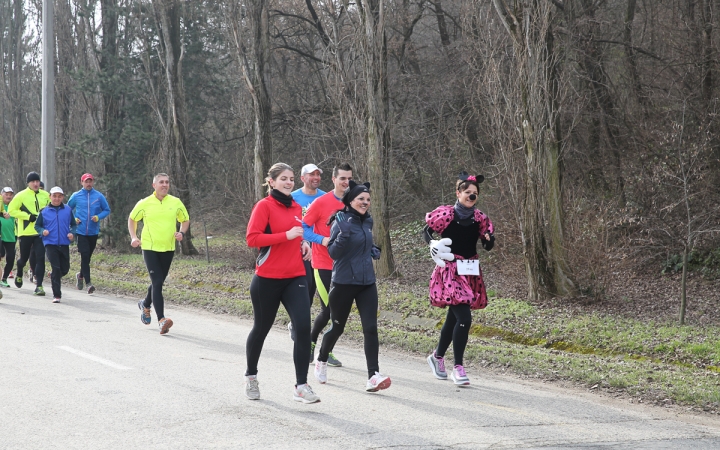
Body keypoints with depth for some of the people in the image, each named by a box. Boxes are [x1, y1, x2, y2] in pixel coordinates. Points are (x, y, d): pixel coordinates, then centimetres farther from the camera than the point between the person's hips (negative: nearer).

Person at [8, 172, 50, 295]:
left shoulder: (46, 195, 8)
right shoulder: (21, 195, -4)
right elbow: (11, 210, -8)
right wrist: (28, 216, -15)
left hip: (41, 232, 2)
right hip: (26, 233, -2)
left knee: (40, 258, -9)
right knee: (24, 258, 10)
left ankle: (39, 285, -7)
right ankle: (19, 275, 43)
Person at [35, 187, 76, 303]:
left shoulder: (68, 210, 4)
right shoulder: (44, 211, 2)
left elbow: (73, 224, 13)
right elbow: (37, 225, 11)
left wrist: (72, 233, -6)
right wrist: (43, 231, -9)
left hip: (64, 244, 2)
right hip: (50, 244, -2)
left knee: (65, 269, 9)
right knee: (56, 268, -11)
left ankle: (55, 279, 43)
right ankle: (56, 295, -5)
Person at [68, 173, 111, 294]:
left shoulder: (99, 196, 2)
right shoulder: (76, 196, 3)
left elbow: (107, 210, 9)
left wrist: (99, 217, -9)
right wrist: (74, 218, -3)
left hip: (93, 232, 2)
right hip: (81, 231, -2)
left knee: (87, 257, 11)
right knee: (85, 256, -12)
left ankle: (81, 275, 37)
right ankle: (88, 282, -11)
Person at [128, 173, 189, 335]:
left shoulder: (176, 203, 1)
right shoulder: (144, 203, -3)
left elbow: (185, 220, 14)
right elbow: (132, 219, 12)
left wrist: (181, 233, -5)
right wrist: (133, 237, 0)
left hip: (168, 249, 3)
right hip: (150, 247, -3)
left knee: (158, 282, 16)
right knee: (157, 282, -14)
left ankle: (145, 304, 47)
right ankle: (161, 320, -18)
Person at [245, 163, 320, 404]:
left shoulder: (297, 207, 12)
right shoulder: (265, 206, -7)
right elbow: (252, 238, -17)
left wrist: (303, 244, 6)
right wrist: (286, 235, -22)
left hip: (295, 278, 5)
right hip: (267, 279, -4)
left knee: (303, 327, -12)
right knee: (261, 329, 12)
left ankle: (301, 386, -7)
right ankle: (251, 376, 36)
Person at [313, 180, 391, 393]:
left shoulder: (367, 221, 8)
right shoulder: (341, 221, -11)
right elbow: (333, 252, -17)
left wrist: (372, 250, 6)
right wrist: (344, 233, -32)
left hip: (367, 282, 5)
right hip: (343, 283, -5)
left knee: (370, 328, -9)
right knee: (337, 327, 11)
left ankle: (373, 376, -14)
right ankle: (321, 361, 38)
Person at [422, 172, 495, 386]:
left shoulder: (479, 218, 4)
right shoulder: (446, 214, -9)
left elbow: (488, 246, 10)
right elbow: (426, 231, 3)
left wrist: (488, 240, -12)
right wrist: (433, 244, -15)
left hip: (471, 272, 6)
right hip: (450, 271, -6)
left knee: (454, 317, 16)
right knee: (464, 318, -16)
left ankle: (437, 356, 37)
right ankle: (458, 368, -7)